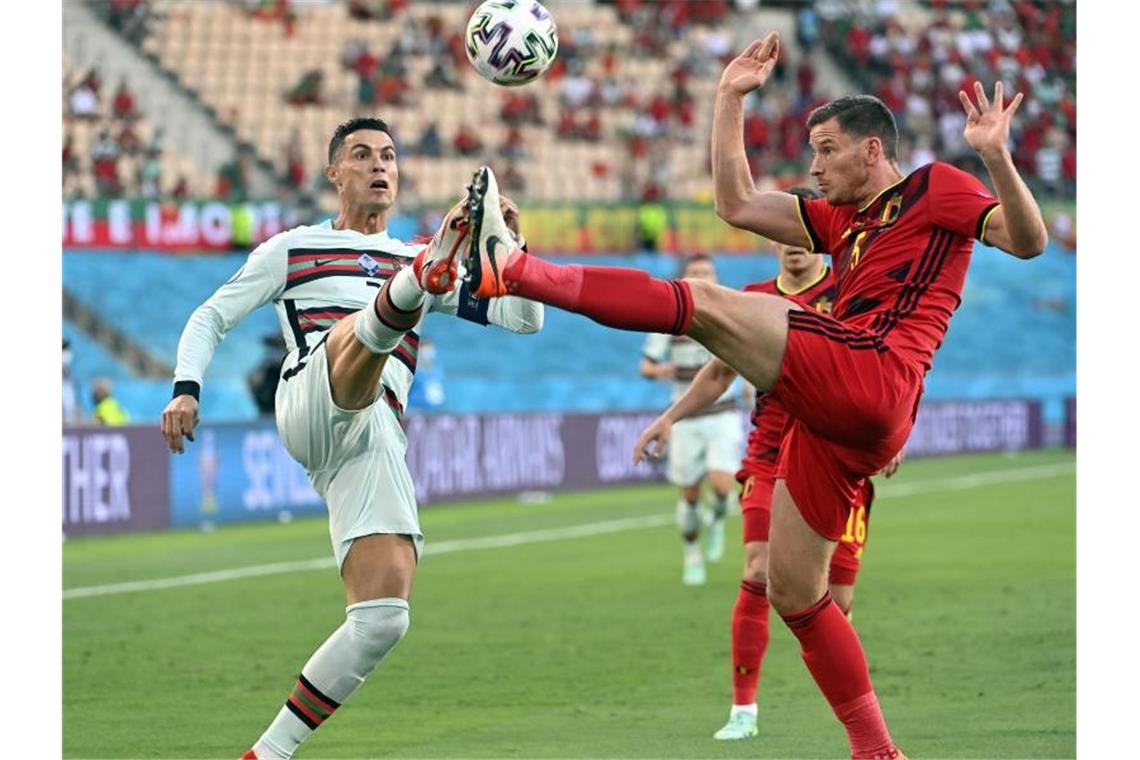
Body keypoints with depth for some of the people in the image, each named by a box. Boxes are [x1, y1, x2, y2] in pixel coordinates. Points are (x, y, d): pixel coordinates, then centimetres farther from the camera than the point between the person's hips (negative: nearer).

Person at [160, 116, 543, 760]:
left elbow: (524, 318, 24)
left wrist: (516, 244, 5)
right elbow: (211, 318, 23)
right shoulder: (293, 250, 24)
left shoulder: (410, 257, 31)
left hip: (374, 440, 4)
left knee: (385, 617, -11)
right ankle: (433, 271, -72)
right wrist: (187, 388, 3)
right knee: (365, 328, -36)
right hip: (309, 407, -4)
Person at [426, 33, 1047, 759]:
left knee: (705, 303, -16)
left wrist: (997, 158, -21)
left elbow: (1028, 241, -6)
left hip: (869, 373, -9)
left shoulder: (936, 189, 8)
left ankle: (517, 270, -21)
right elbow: (738, 203, 28)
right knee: (795, 595, 9)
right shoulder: (844, 222, 31)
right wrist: (731, 99, 26)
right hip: (839, 422, 9)